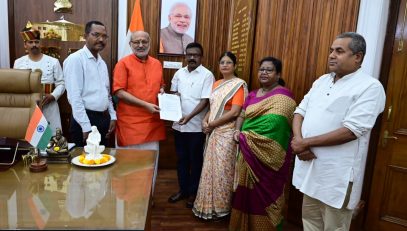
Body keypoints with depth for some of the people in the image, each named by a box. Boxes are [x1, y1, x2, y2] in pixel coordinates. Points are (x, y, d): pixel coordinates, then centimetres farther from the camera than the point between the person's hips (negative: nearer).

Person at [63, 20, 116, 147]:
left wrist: (112, 116, 10)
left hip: (104, 119, 7)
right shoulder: (75, 59, -11)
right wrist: (86, 127, -18)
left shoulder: (102, 62, 13)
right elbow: (74, 97, -16)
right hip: (86, 119, -7)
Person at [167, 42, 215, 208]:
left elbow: (205, 101, -14)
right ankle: (183, 189, 32)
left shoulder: (207, 75, -8)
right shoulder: (179, 73, 8)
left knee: (195, 160, 8)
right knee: (181, 158, 15)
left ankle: (194, 192, 24)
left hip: (196, 126, -5)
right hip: (178, 124, 5)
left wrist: (189, 116, -25)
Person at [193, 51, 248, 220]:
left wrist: (211, 124, -13)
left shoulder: (239, 84, -9)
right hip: (213, 132, 7)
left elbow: (235, 112, -17)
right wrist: (205, 120, -4)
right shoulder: (216, 84, 14)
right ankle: (209, 204, 29)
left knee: (222, 169, 1)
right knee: (210, 168, 13)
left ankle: (221, 208, 19)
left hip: (226, 133, -7)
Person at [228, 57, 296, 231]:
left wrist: (245, 135, -16)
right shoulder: (252, 95, 15)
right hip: (248, 152, 7)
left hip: (268, 154, -7)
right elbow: (241, 116, 14)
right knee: (246, 190, 15)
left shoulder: (282, 95, -11)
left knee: (264, 192, 4)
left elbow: (274, 123, -22)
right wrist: (237, 130, -8)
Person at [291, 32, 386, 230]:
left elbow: (350, 131, -22)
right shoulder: (322, 81, 11)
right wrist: (298, 140, -11)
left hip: (336, 175, -6)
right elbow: (300, 111, 8)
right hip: (309, 167, 7)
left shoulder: (370, 87, -12)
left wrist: (305, 142, -17)